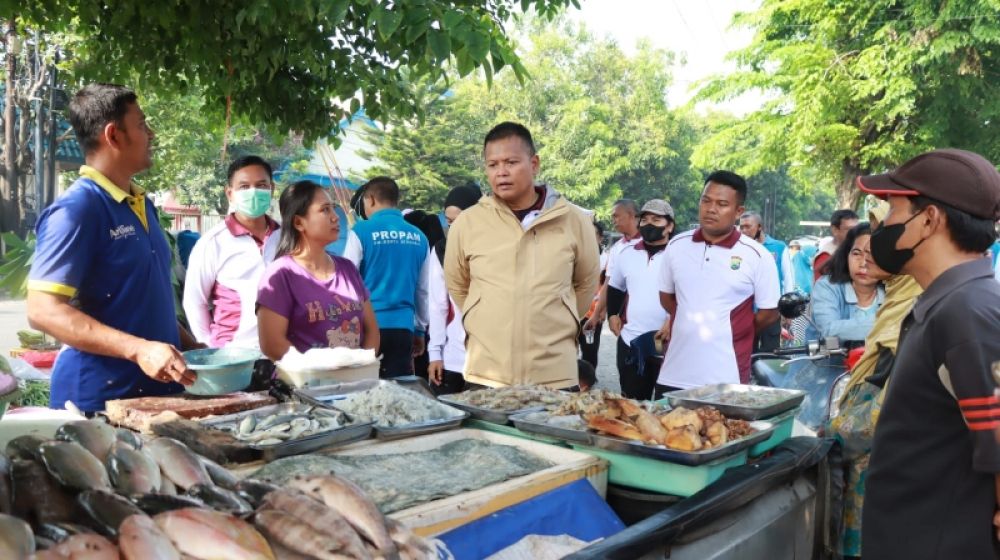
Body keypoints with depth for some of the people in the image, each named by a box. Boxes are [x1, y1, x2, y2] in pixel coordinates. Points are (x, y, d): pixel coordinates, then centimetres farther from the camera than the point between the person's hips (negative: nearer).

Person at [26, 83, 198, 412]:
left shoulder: (143, 205, 11)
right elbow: (43, 310, -21)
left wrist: (190, 346, 11)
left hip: (158, 390, 8)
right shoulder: (77, 209, -15)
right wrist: (137, 349, -28)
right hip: (99, 402, -8)